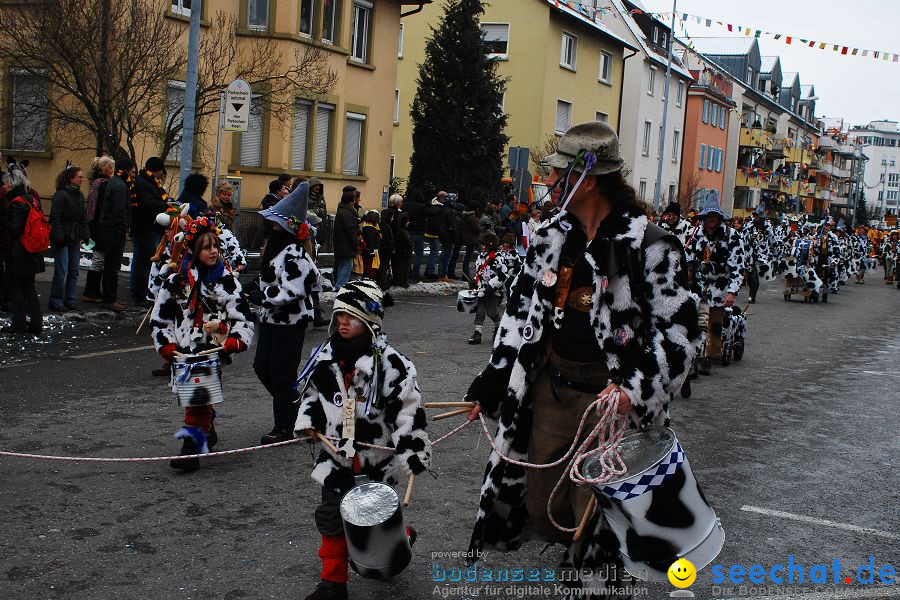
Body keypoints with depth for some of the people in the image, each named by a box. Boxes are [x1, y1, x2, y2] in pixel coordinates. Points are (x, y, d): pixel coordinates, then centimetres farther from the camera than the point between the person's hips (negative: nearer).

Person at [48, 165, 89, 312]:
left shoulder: (80, 195, 13)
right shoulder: (60, 195, -11)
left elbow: (83, 217, 17)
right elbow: (55, 218, -14)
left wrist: (85, 236, 9)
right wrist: (58, 237, -19)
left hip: (75, 239, 8)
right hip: (62, 239, -8)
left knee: (74, 270, 9)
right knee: (61, 271, -5)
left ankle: (71, 299, 17)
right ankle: (56, 301, 4)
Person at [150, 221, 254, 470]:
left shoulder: (226, 280, 5)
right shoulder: (177, 281, 6)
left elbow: (243, 315, 6)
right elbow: (159, 317, 12)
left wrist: (235, 340, -9)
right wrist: (166, 345, 2)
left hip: (214, 349, -2)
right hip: (185, 351, 2)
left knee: (200, 395, -14)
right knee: (191, 393, 7)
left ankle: (192, 447, -12)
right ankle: (208, 432, 33)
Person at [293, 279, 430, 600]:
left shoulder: (389, 362, -18)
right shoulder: (325, 357, 0)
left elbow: (408, 408, -17)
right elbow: (311, 392, 16)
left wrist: (412, 454, -19)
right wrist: (307, 421, 1)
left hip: (378, 455, -5)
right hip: (338, 453, 5)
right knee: (330, 516, 7)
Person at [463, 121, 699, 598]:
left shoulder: (648, 244, -12)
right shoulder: (552, 238, 7)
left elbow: (679, 328, -12)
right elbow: (521, 313, 13)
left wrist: (636, 389, -25)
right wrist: (490, 385, 11)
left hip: (610, 397, -6)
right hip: (550, 387, 6)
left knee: (595, 511, 1)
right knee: (541, 503, 14)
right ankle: (581, 558, 39)